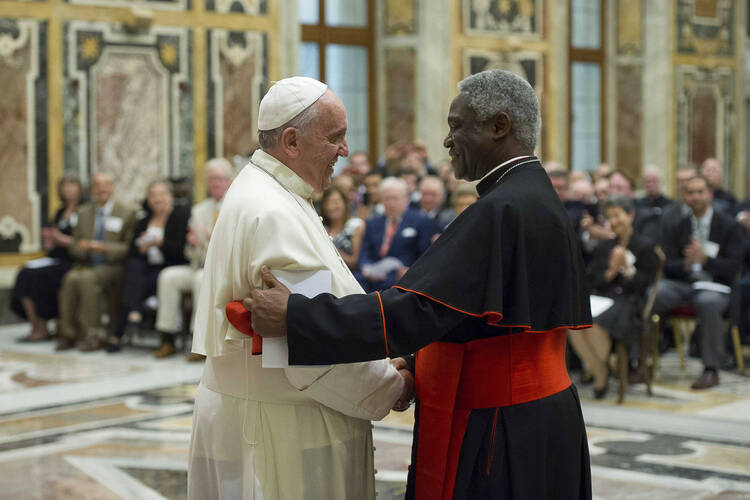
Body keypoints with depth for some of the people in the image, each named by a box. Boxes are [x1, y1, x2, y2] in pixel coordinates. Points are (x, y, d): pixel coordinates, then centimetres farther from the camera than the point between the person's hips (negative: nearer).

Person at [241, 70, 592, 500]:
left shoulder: (502, 210, -20)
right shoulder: (540, 202, 12)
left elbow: (416, 310, -27)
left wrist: (293, 316, -25)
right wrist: (422, 362, 10)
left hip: (499, 437, -10)